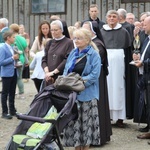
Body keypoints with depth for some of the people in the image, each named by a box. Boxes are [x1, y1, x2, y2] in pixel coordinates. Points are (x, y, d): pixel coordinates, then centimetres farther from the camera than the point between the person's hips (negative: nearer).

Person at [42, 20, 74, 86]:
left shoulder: (69, 43, -3)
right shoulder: (50, 43, 14)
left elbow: (67, 60, -11)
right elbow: (44, 59, 10)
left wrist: (53, 72, -14)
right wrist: (47, 72, -8)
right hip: (49, 79, 4)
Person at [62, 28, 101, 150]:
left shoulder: (94, 55, -5)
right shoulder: (73, 53, 13)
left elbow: (94, 75, -13)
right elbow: (66, 71, 15)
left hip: (87, 94, -5)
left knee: (86, 123, 0)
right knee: (74, 121, 8)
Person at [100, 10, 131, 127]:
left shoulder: (124, 32, 7)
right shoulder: (101, 32, 10)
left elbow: (128, 49, 4)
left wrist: (125, 63, -4)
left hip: (118, 62, -1)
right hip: (105, 62, 1)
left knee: (118, 88, -1)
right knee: (106, 88, -1)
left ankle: (119, 117, 3)